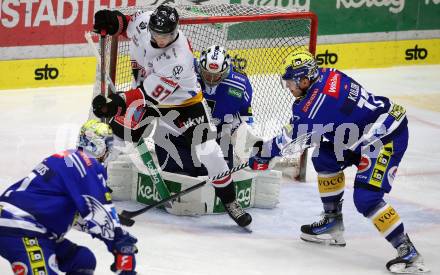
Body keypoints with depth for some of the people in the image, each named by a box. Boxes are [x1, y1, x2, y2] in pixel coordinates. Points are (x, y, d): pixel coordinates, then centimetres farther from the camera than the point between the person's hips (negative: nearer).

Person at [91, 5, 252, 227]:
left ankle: (229, 200, 5)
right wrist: (113, 22, -16)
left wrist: (118, 102, -44)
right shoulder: (144, 21, -22)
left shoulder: (179, 59, -38)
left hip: (182, 101, -5)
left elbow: (150, 93, -36)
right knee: (118, 132, -7)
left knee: (207, 151, -11)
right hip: (143, 88, 5)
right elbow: (128, 25, 5)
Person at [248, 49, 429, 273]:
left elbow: (291, 138, -12)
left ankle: (408, 253, -18)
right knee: (324, 159, 17)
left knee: (366, 199, -18)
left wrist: (263, 154, 3)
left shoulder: (318, 100, -23)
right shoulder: (326, 76, 3)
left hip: (389, 136, -11)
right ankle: (333, 224, 27)